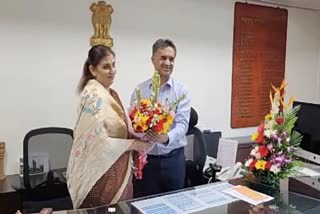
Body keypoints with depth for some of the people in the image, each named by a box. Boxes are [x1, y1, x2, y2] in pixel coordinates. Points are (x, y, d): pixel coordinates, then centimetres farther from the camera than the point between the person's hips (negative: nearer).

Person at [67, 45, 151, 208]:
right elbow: (99, 141, -23)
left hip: (116, 168, 9)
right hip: (102, 171, -9)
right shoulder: (94, 95, -19)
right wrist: (133, 144, -14)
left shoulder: (110, 93, 8)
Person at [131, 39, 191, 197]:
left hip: (173, 158, 0)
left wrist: (167, 138, -34)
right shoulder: (139, 90, 1)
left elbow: (182, 123, -13)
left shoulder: (181, 90, -2)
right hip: (146, 158, 0)